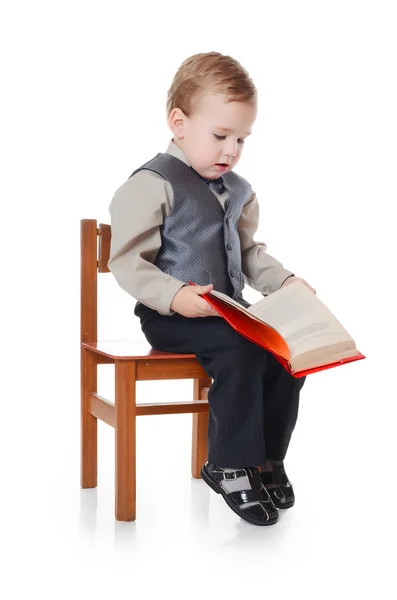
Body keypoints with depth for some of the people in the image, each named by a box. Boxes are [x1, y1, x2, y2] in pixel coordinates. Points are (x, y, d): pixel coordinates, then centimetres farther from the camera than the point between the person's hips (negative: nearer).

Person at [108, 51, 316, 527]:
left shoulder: (237, 190, 16)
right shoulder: (152, 184, -10)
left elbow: (249, 252, 25)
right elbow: (127, 262, -15)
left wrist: (283, 281, 7)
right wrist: (174, 296, -29)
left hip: (229, 311, 8)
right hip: (170, 316, -8)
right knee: (240, 350, -30)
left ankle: (266, 457, 5)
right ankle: (230, 468, -14)